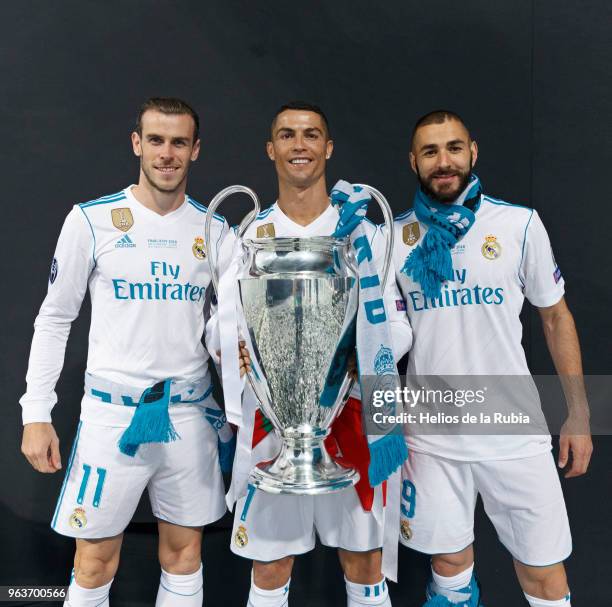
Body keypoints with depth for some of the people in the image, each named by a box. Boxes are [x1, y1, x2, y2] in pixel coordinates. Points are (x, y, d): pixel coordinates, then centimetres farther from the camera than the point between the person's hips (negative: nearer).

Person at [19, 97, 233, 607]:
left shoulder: (214, 230, 4)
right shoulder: (91, 220, -4)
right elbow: (54, 320, 1)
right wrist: (36, 414, -4)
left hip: (190, 413, 3)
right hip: (113, 413, -2)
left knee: (184, 554, 13)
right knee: (95, 564, 7)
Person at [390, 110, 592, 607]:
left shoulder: (520, 224, -4)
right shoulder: (394, 238, -1)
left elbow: (556, 318, 4)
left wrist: (579, 415, 3)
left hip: (514, 433, -1)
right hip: (431, 435, 1)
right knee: (449, 561, 14)